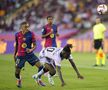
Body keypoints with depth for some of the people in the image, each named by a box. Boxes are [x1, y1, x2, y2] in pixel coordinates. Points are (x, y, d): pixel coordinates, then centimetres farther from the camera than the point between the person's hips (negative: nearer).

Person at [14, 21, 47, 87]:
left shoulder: (31, 34, -9)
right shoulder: (17, 35, -4)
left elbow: (35, 45, -9)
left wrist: (31, 49, -29)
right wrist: (15, 54, 15)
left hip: (30, 54, 0)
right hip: (20, 56, 0)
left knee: (40, 66, -12)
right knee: (17, 72, -2)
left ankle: (39, 80, 11)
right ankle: (19, 80, 35)